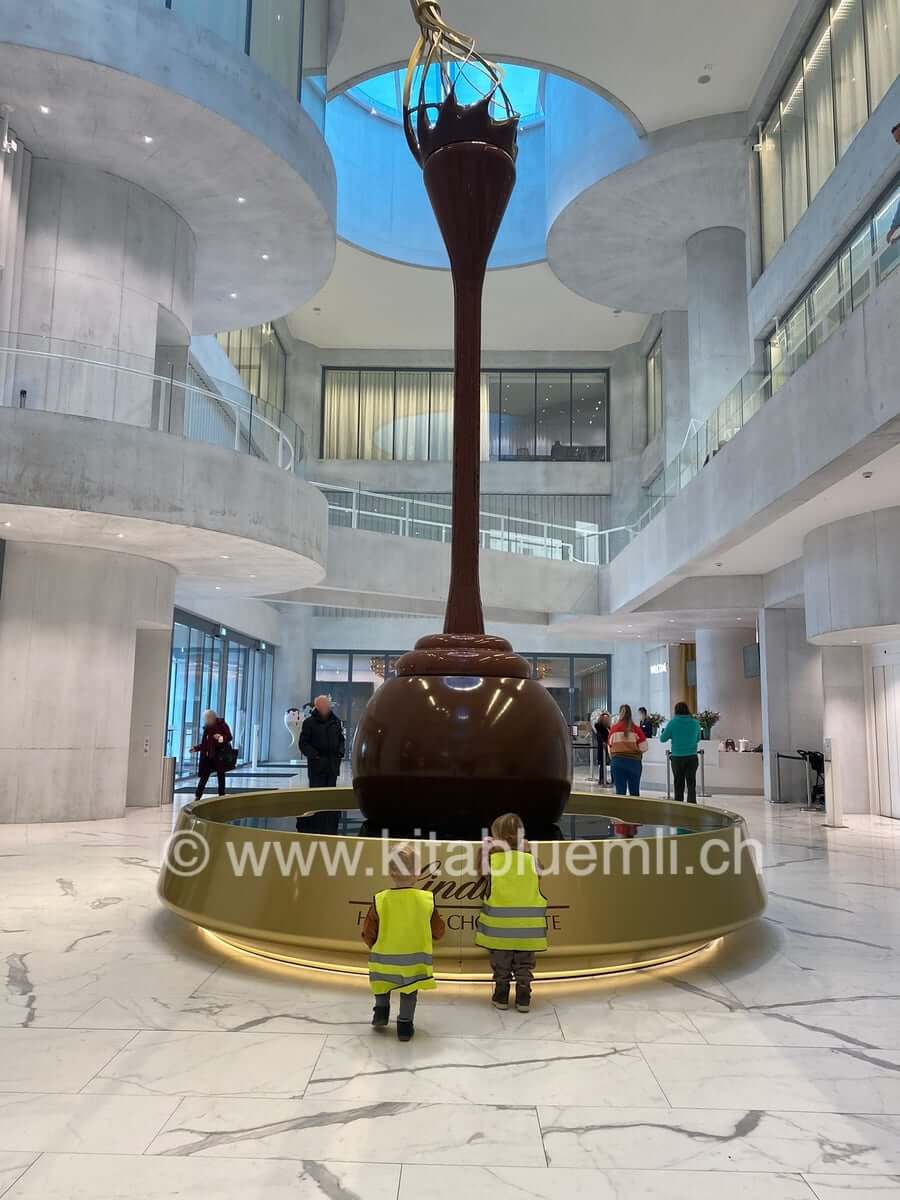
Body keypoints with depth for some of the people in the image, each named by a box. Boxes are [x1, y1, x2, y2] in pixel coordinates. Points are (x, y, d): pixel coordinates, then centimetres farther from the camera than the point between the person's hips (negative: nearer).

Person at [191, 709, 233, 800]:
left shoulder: (222, 725, -5)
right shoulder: (207, 727, 10)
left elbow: (229, 737, -8)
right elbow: (204, 742, 18)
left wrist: (221, 738, -25)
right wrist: (196, 748, 11)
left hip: (219, 755, -4)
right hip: (208, 756, 4)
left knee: (220, 775, 7)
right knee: (204, 775, 1)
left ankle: (222, 795, 16)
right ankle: (198, 796, 2)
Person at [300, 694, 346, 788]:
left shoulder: (336, 721, 9)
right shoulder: (309, 722, -3)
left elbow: (341, 740, 19)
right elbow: (303, 743, -3)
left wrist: (341, 751, 0)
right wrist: (313, 754, -17)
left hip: (333, 765, 4)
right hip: (317, 766, -4)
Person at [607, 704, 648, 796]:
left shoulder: (613, 728, -5)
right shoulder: (636, 729, -7)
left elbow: (610, 746, 3)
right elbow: (644, 747, -6)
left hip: (617, 761, 0)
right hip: (634, 762, 0)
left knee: (620, 791, 4)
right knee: (634, 792, 11)